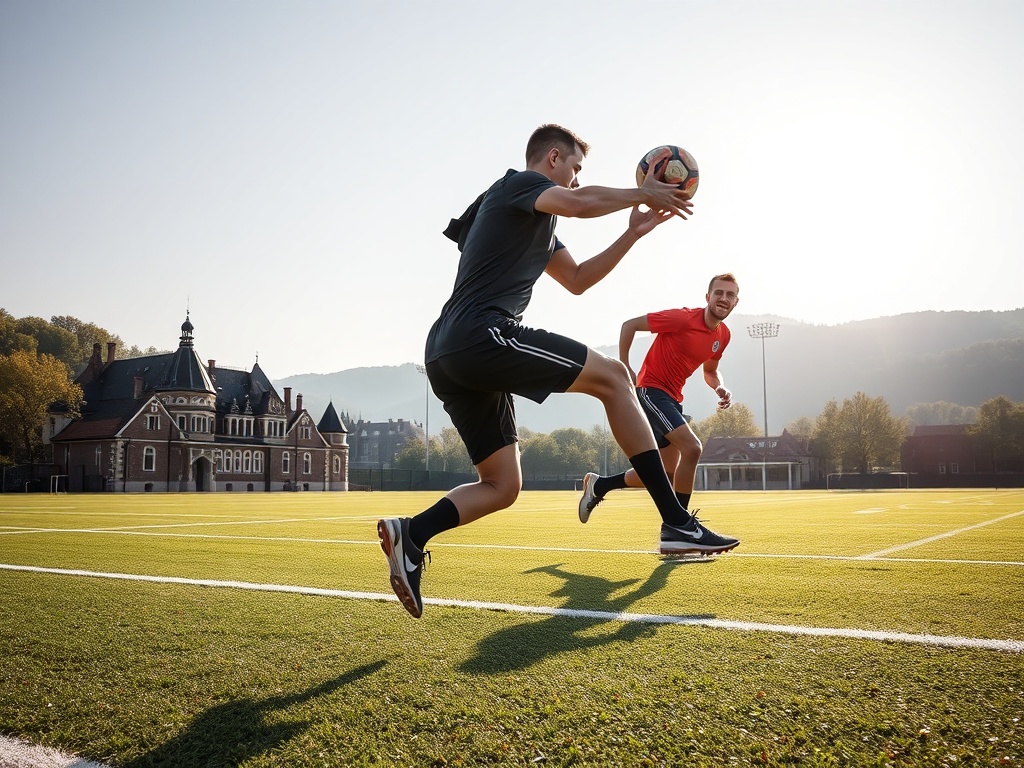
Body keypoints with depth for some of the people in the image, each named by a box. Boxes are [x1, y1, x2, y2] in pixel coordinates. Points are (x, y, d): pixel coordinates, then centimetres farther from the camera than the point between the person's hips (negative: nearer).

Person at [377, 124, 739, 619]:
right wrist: (641, 193, -1)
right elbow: (580, 203, -18)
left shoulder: (536, 223, 32)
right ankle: (676, 519, -6)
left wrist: (633, 233, 30)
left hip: (447, 356, 10)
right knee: (613, 377, -5)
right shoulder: (520, 182, 4)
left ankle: (409, 534, -8)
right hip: (481, 334, -10)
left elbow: (576, 279, 36)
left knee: (501, 486, 8)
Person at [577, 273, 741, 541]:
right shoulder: (682, 318, -19)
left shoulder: (723, 335, 4)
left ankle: (598, 485, 30)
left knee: (667, 475, 11)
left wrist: (720, 388, -2)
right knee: (692, 447, -26)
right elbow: (629, 325, -12)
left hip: (673, 399, 9)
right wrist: (624, 368, -13)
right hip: (650, 390, -9)